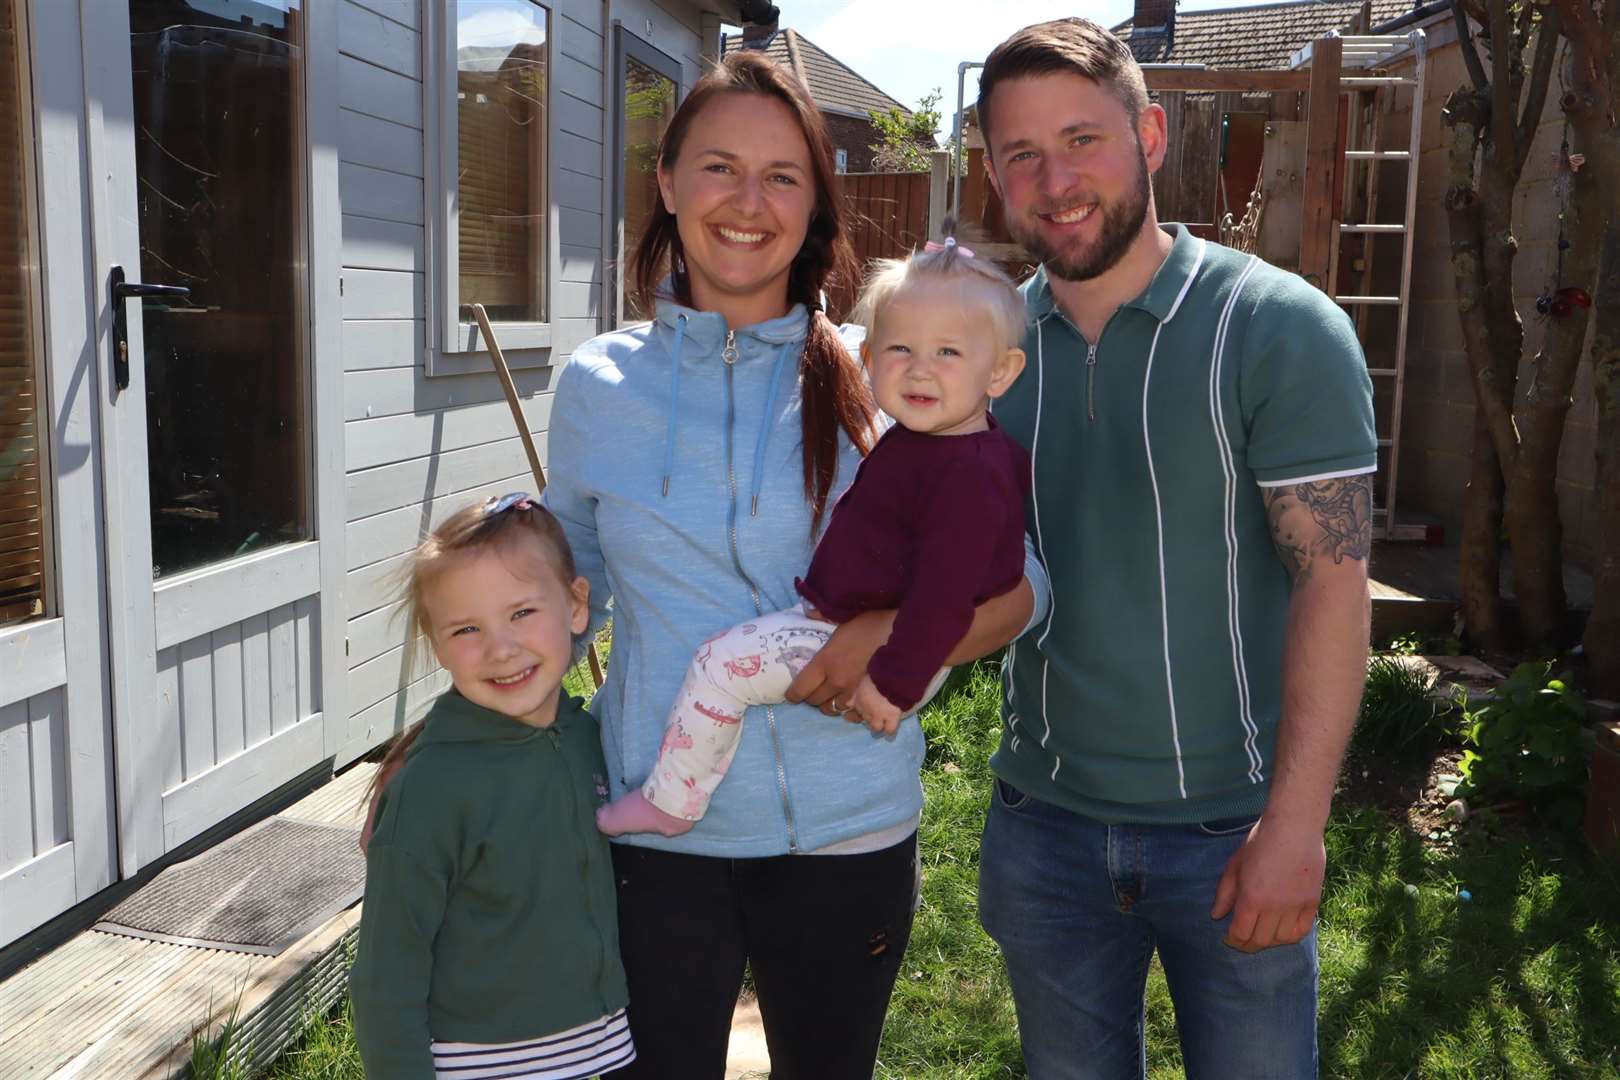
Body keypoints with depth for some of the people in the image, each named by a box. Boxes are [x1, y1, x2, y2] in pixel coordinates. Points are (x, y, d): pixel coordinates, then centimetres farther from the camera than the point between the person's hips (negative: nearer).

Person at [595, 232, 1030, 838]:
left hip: (870, 650, -11)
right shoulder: (918, 439, 6)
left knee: (720, 663, -13)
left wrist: (895, 683, -26)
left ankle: (668, 803, 3)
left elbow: (946, 592, -29)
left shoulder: (969, 473, -27)